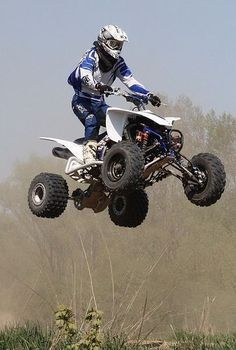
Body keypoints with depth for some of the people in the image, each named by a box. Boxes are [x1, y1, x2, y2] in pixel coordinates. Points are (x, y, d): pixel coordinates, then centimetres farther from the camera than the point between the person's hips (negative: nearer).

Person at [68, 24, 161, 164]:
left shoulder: (118, 62, 4)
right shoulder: (91, 56, -16)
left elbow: (130, 80, 1)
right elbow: (85, 75, -34)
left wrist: (149, 95, -13)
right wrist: (98, 86, -55)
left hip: (99, 102, 7)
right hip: (81, 100, -7)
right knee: (92, 121, -32)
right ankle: (89, 154, -42)